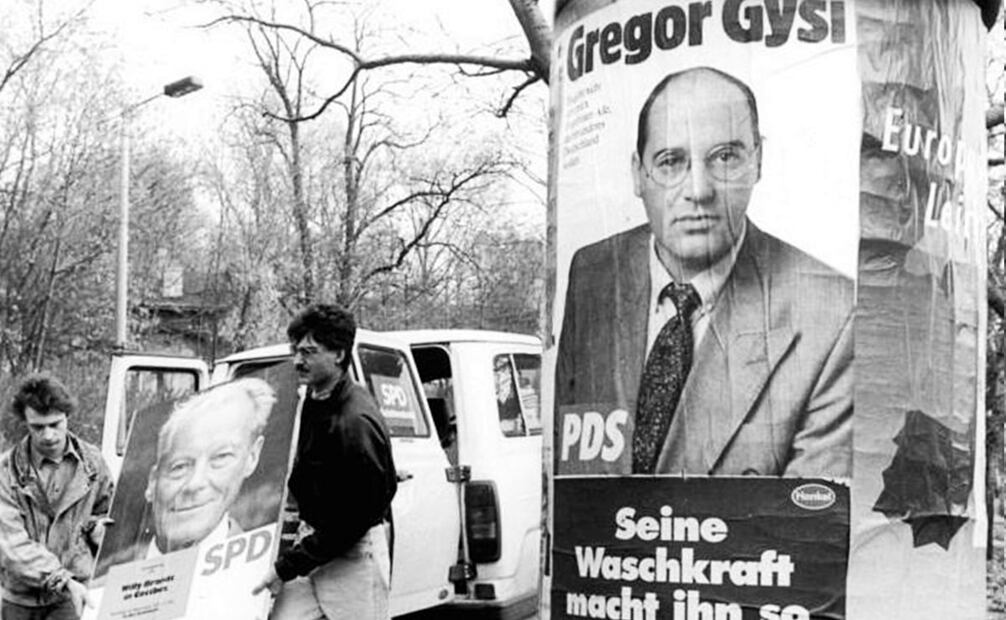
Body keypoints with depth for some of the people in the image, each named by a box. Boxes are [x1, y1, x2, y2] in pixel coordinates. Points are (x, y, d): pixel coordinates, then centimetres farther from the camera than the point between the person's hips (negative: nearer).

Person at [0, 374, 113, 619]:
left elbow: (105, 510, 15)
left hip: (71, 594, 0)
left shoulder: (91, 461, -2)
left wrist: (98, 526, -9)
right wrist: (63, 580, -24)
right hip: (21, 596, 0)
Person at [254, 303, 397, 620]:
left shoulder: (356, 422, -23)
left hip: (355, 552, -8)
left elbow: (354, 518, -22)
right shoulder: (313, 401, 4)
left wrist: (286, 567, -19)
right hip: (314, 538, 8)